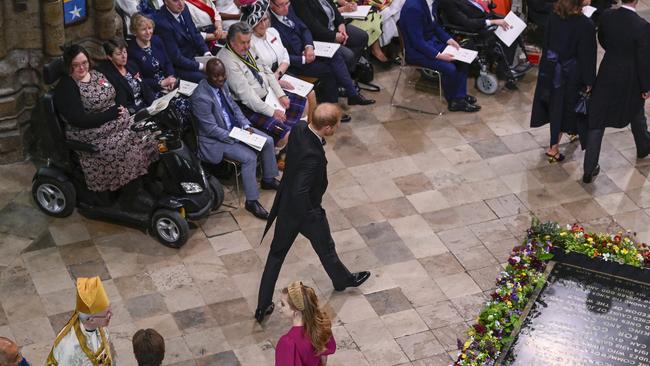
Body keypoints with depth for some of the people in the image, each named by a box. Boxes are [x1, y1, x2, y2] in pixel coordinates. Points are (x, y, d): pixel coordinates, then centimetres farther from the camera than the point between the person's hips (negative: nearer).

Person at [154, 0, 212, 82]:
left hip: (196, 56, 8)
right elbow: (176, 57, -21)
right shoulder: (162, 23, -24)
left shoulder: (183, 9, -2)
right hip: (180, 67, -8)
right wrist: (201, 66, -21)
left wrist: (207, 54, -5)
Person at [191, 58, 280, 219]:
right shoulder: (200, 97, -27)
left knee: (268, 141, 3)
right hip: (215, 139, -9)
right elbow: (211, 129, -24)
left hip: (234, 128, 9)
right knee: (249, 157, -25)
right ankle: (251, 201, -12)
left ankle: (268, 179, 24)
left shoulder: (222, 84, -3)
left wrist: (245, 125, -5)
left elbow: (234, 106, 11)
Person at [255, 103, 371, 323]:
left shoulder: (299, 129, -13)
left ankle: (263, 307, 25)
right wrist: (312, 214, -21)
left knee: (276, 254, 17)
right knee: (325, 248, 23)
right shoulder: (312, 155, -38)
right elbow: (300, 193, -39)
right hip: (305, 210, -7)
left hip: (286, 205, 7)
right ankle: (342, 280, 53)